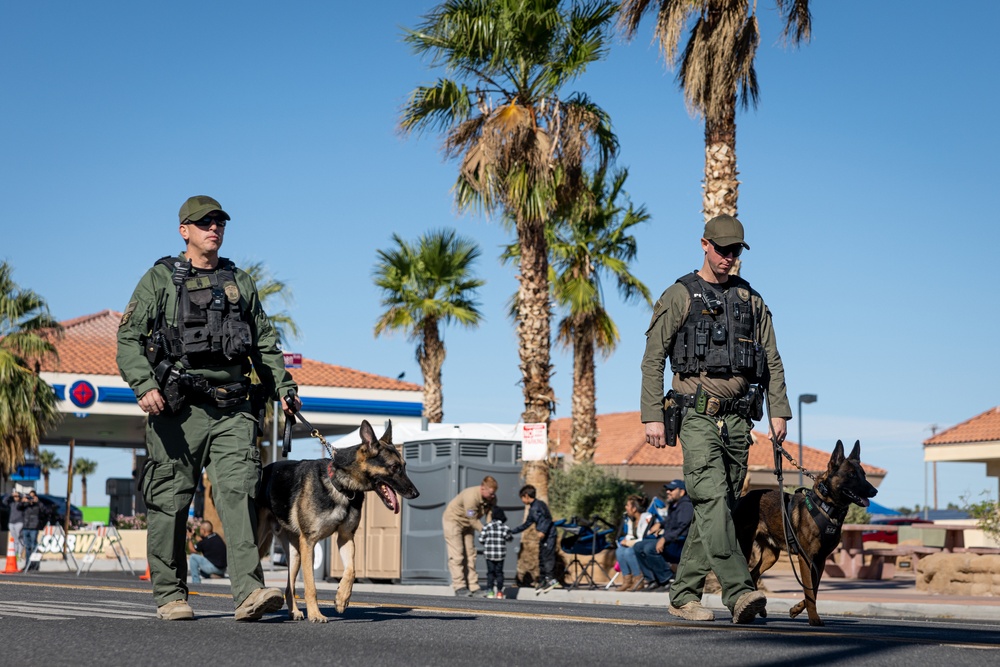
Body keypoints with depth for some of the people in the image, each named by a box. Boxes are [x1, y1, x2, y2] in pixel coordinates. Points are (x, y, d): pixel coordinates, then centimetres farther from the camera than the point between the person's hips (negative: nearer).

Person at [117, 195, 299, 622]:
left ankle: (249, 592, -20)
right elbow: (129, 338, -1)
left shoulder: (240, 282, 19)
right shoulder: (160, 279, 7)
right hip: (178, 409, -2)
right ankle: (170, 595, 13)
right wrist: (144, 385, -17)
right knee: (171, 502, 2)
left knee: (237, 493, -12)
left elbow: (265, 342, 24)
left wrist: (283, 386, 11)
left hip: (231, 409, 2)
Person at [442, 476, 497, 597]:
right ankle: (459, 587, -9)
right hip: (453, 520, -8)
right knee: (457, 555, -10)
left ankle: (473, 587, 4)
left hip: (467, 524, 8)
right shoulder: (471, 496, -35)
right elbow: (473, 520, -30)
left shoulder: (491, 498, -12)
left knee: (470, 555, 4)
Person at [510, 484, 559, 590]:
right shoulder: (531, 509, 17)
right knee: (541, 558, 9)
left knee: (547, 556, -13)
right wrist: (513, 531, 26)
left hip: (549, 535, -10)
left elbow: (548, 518, -19)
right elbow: (527, 524, 24)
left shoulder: (539, 504, -10)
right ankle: (542, 581, 12)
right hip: (543, 537, 10)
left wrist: (543, 531, -28)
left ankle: (551, 579, -15)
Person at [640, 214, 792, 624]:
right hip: (697, 416, -5)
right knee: (712, 500, -19)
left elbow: (772, 360, 16)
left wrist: (778, 410, 5)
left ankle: (683, 595, 13)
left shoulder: (750, 299, 15)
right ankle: (739, 591, -28)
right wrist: (652, 416, -8)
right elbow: (653, 360, 0)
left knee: (717, 508, 5)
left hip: (737, 419, 5)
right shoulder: (679, 296, 2)